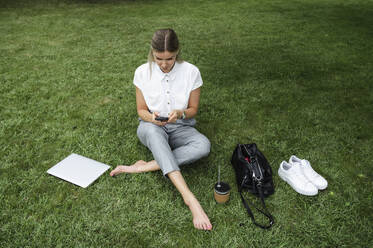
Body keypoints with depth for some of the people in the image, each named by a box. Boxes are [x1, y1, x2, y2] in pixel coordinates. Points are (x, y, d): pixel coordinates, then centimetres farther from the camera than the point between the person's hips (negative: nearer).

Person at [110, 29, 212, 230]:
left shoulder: (191, 72, -9)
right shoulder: (143, 72, -6)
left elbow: (193, 109, 0)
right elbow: (141, 110, 0)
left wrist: (180, 113, -23)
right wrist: (151, 117, -23)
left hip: (180, 128, 1)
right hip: (151, 128, 0)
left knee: (203, 145, -33)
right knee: (152, 129, -40)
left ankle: (145, 166, -30)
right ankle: (189, 198, -49)